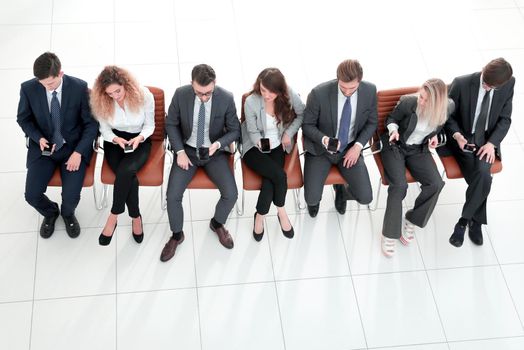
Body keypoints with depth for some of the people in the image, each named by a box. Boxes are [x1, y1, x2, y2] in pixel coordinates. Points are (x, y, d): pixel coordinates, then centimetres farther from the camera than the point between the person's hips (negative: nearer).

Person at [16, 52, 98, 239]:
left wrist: (78, 152, -17)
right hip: (43, 147, 2)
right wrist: (39, 138, -13)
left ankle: (67, 213, 21)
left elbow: (91, 123, -8)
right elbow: (23, 118, 5)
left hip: (73, 147, -2)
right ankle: (50, 212, 23)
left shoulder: (79, 87, -16)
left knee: (71, 197, -18)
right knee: (32, 195, -14)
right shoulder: (28, 88, -12)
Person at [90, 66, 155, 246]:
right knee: (128, 176, -29)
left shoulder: (144, 95, -16)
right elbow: (105, 129, 2)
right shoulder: (102, 101, -10)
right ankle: (135, 217, -9)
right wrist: (116, 139, -20)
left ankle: (114, 216, -13)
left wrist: (139, 138, -23)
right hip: (115, 142, 1)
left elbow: (149, 125, -3)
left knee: (125, 171, -32)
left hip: (139, 141, -1)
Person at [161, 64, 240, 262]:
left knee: (231, 194, -16)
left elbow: (235, 130, -4)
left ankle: (217, 224, 17)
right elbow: (171, 124, 0)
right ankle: (177, 235, 12)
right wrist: (179, 151, -11)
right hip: (187, 150, 0)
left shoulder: (226, 99, -17)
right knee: (172, 195, -16)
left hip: (215, 152, 0)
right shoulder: (180, 94, -15)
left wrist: (218, 143, -24)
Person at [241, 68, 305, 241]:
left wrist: (289, 132, -6)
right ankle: (281, 211, -4)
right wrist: (261, 143, -28)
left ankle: (260, 216, -3)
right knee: (279, 175, -27)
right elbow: (253, 132, -8)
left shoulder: (289, 96, -14)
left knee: (270, 180, -25)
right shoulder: (251, 102, -20)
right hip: (255, 147, -2)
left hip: (278, 146, 2)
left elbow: (302, 114, 6)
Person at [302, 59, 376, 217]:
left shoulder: (370, 91, -14)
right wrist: (324, 139, -30)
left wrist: (358, 146, -12)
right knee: (312, 199, -16)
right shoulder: (319, 93, -24)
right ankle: (314, 199, 26)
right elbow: (307, 125, -10)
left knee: (365, 197, -10)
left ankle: (340, 189, 27)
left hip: (350, 149, 2)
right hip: (321, 149, -2)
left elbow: (371, 123, 3)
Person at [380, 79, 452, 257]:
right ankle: (390, 234, -12)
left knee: (436, 184, -20)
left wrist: (434, 136, -7)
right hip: (395, 146, -3)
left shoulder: (448, 107, -14)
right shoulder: (408, 102, -22)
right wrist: (393, 129, -22)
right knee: (399, 185, -26)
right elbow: (392, 118, -2)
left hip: (419, 149, 3)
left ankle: (412, 221, 2)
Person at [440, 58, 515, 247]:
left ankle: (464, 221, -9)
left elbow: (505, 119, 1)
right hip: (463, 139, -2)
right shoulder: (461, 84, -17)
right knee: (483, 178, -25)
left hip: (487, 140, 2)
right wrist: (457, 135, -22)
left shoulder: (509, 84, -8)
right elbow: (449, 115, -4)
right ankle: (475, 221, -4)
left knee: (482, 175, -27)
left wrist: (492, 143, -13)